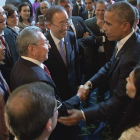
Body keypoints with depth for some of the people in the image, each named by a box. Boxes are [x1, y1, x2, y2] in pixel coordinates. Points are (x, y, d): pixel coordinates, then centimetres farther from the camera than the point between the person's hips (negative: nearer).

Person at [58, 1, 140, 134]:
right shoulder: (124, 41, -11)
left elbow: (118, 102, -32)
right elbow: (110, 66, 4)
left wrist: (82, 115, -35)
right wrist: (90, 82, -11)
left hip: (124, 117, -7)